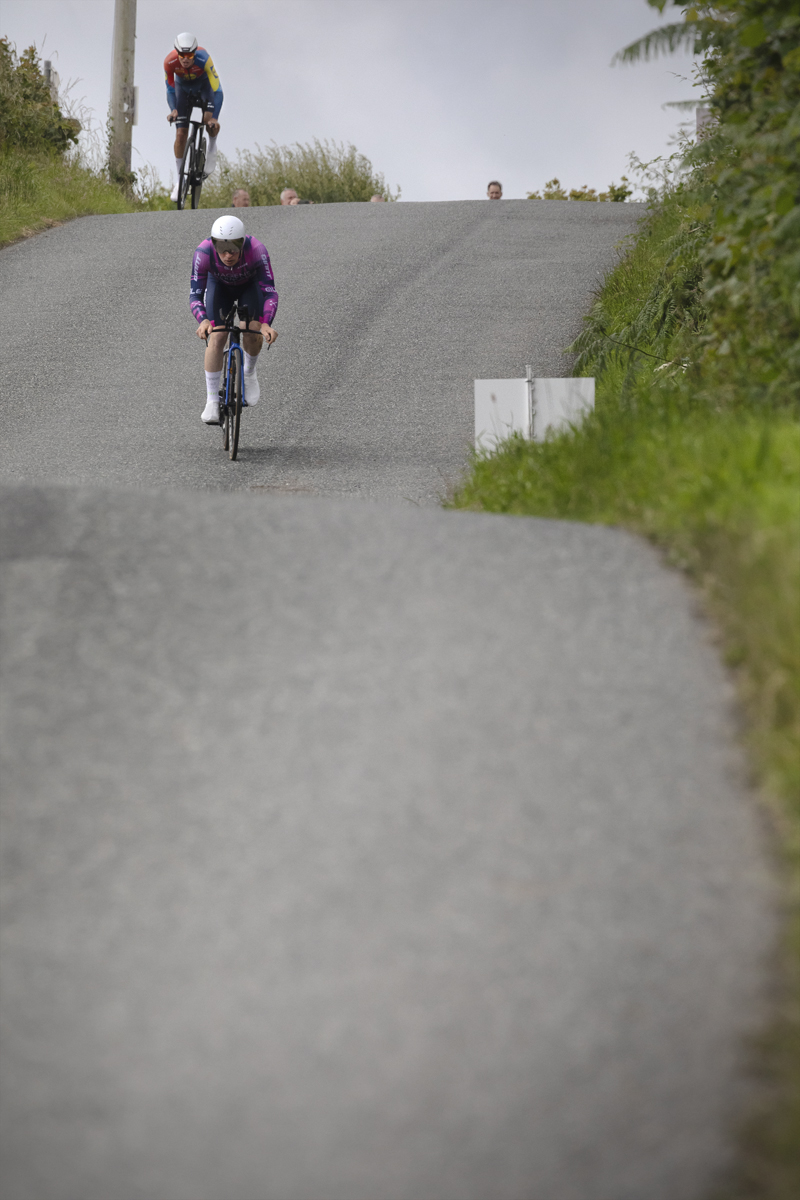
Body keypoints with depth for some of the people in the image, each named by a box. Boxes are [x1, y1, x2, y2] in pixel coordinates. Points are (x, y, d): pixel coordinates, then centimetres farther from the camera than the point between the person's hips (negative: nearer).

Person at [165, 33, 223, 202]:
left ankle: (212, 148, 6)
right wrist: (173, 110, -32)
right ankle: (179, 180, 2)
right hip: (183, 86, 2)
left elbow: (217, 90, -36)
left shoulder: (203, 59, -38)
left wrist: (213, 118, -44)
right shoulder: (169, 62, -31)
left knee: (212, 124, -28)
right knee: (180, 133, -9)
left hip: (203, 84, -2)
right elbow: (170, 89, -15)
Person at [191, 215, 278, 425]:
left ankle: (249, 373, 15)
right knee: (216, 337, -17)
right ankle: (212, 401, -9)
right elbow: (195, 294, -34)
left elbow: (270, 292, -38)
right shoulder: (204, 253, -37)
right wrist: (203, 321, -54)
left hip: (250, 285, 0)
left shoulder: (257, 251, -40)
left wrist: (266, 323, -55)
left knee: (252, 334, -19)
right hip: (219, 286, 0)